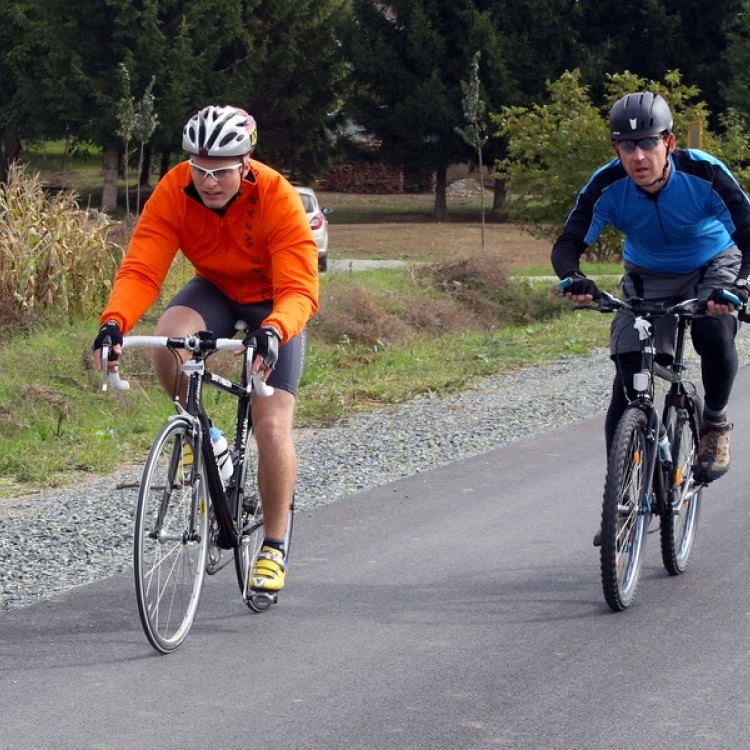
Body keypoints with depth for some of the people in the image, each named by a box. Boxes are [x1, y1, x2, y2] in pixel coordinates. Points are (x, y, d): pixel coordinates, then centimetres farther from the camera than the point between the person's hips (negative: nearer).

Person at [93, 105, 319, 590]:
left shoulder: (279, 200, -31)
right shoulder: (173, 192, -24)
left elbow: (299, 291, -36)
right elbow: (141, 268, -29)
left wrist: (272, 332, -57)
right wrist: (115, 323, -48)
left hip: (273, 305, -3)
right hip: (215, 291, 3)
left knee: (272, 425, -15)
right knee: (168, 342, -32)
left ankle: (275, 547, 2)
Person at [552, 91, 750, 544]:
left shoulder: (704, 174, -31)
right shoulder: (608, 185, -25)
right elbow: (569, 243, -24)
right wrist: (573, 278, -48)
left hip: (713, 268, -2)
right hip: (648, 279, 2)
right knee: (627, 384, -10)